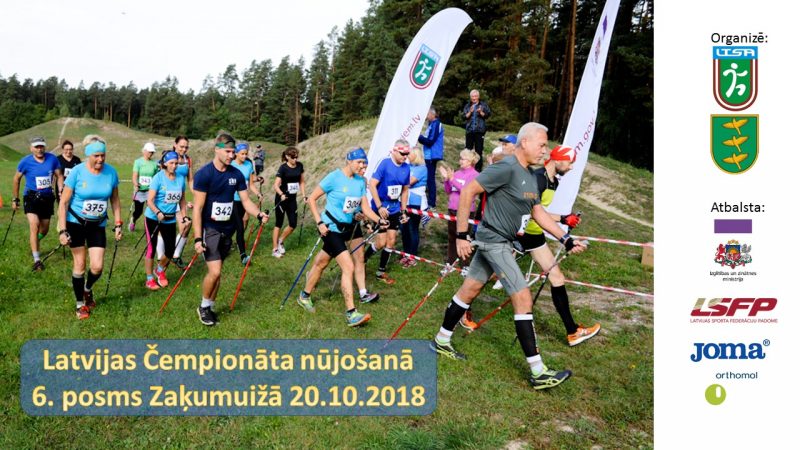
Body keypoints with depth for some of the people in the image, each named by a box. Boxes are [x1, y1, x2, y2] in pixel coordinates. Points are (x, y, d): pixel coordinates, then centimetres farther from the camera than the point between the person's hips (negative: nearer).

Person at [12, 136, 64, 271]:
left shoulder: (52, 159, -5)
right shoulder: (25, 162, -9)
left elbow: (59, 176, 5)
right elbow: (16, 179, 5)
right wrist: (15, 199, 9)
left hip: (47, 198, 3)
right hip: (31, 197, -3)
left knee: (44, 230, 13)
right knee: (34, 226, -19)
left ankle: (33, 242, 48)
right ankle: (37, 260, -16)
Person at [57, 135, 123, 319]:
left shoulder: (111, 172, -8)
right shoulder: (77, 172, -16)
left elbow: (115, 199, 6)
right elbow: (63, 202, -11)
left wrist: (118, 224, 3)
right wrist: (62, 230, -14)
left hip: (98, 225, 2)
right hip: (75, 223, -2)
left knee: (97, 267, -5)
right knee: (79, 264, 4)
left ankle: (87, 289, 29)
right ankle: (79, 304, 21)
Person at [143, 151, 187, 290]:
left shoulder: (181, 178, -1)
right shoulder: (158, 177, -14)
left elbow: (182, 199, 11)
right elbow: (150, 201, -18)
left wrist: (184, 216, 8)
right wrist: (158, 213, -33)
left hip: (170, 219, 4)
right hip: (153, 218, -4)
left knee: (170, 248, 3)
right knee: (151, 247, 2)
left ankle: (160, 270, 32)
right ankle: (149, 279, 15)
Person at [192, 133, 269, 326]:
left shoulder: (236, 175, 1)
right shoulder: (204, 174, -13)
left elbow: (246, 201, 4)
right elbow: (197, 208, -14)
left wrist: (259, 214, -17)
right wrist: (198, 238, -18)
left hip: (227, 230, 5)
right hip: (209, 229, -5)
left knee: (217, 273, 10)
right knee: (215, 272, -13)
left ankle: (210, 307, 26)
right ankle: (203, 307, 11)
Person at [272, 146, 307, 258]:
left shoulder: (299, 166, 0)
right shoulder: (283, 168, -16)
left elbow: (302, 181, 12)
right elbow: (276, 185, -22)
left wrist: (304, 195, 6)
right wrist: (281, 194, -39)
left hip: (292, 199, 5)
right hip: (282, 199, -5)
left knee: (293, 224, 4)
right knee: (279, 223, 2)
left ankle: (280, 241, 28)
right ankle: (275, 249, 11)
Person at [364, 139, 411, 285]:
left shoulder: (407, 168, -1)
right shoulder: (385, 163, -18)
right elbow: (372, 185, -18)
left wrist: (403, 210, 10)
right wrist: (380, 207, -21)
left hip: (395, 210, 5)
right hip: (380, 209, -5)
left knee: (391, 241, 7)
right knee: (381, 242, -5)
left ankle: (381, 272, 22)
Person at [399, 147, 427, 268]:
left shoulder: (422, 168, -10)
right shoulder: (408, 167, 10)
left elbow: (409, 181, -20)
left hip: (416, 203, -6)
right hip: (405, 202, 6)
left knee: (412, 229, 1)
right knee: (403, 228, 10)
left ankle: (412, 257, 12)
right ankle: (406, 254, 25)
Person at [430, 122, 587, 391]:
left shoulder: (530, 175, 11)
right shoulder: (506, 168, -19)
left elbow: (538, 213, 15)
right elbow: (468, 191, -20)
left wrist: (566, 239, 8)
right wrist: (462, 235, -20)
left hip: (500, 242, 10)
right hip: (494, 241, -10)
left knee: (470, 289, 17)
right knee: (523, 299, -8)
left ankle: (441, 341, 33)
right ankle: (538, 373, -1)